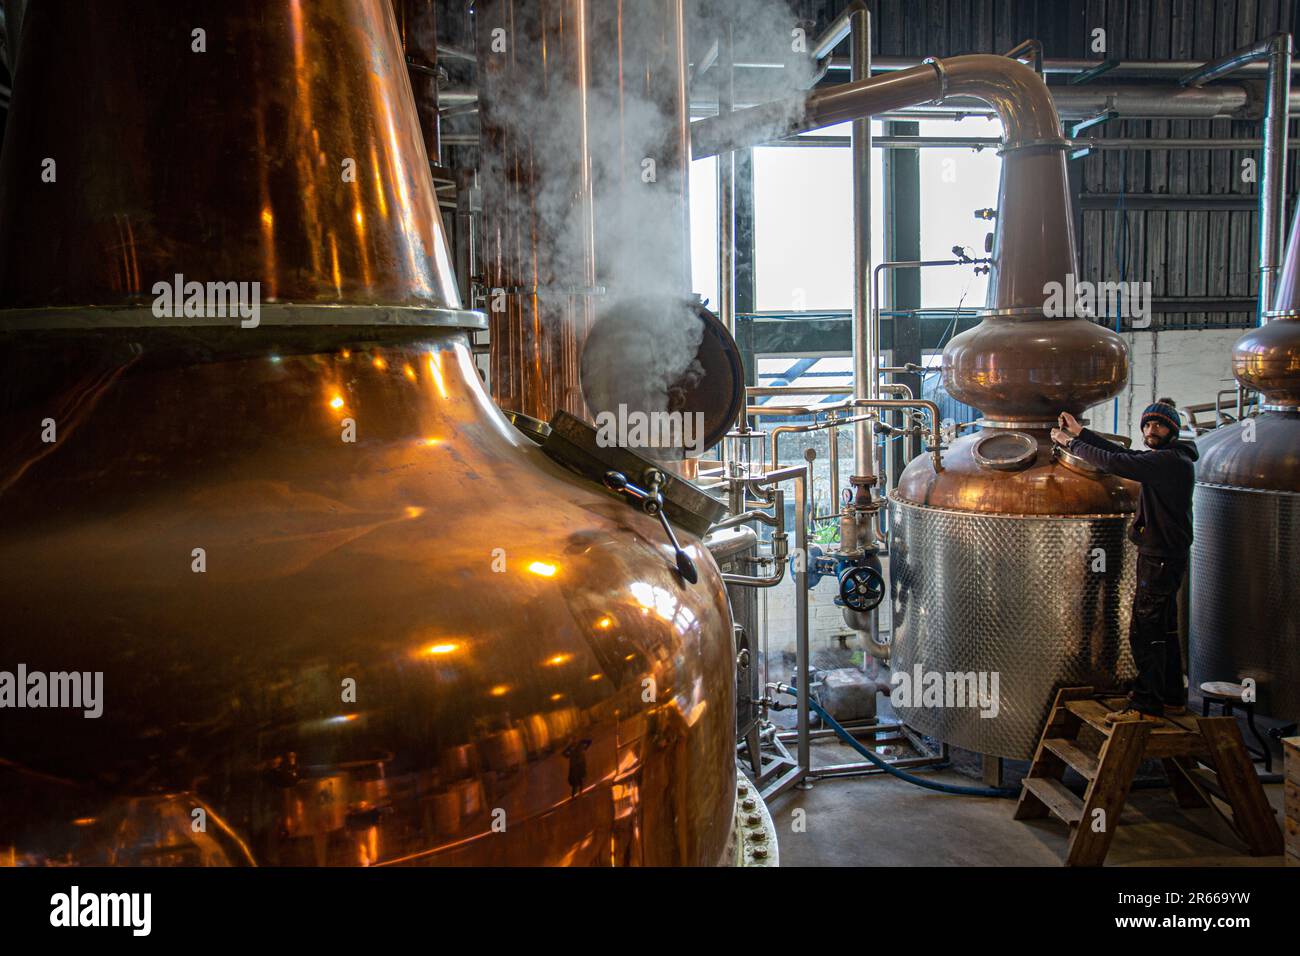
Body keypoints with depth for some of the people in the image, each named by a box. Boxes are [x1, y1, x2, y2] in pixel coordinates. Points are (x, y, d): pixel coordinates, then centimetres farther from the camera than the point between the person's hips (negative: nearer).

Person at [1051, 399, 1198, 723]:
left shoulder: (1171, 460, -18)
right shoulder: (1168, 459, 14)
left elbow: (1115, 463, -26)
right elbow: (1124, 454, 15)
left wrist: (1070, 442, -17)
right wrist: (1080, 432, 10)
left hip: (1160, 558, -11)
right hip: (1162, 556, 11)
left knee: (1145, 632, -8)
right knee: (1163, 629, 18)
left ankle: (1146, 705, -3)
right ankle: (1172, 697, 28)